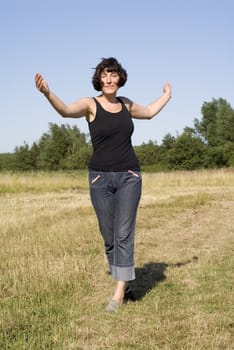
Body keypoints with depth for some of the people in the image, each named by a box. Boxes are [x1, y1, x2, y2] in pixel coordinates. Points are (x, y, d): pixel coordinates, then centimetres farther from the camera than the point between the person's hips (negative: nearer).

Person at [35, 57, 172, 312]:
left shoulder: (125, 104, 9)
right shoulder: (90, 104, -4)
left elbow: (149, 112, 31)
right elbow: (66, 110, -26)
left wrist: (166, 95, 38)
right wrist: (47, 93, -44)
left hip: (129, 177, 2)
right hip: (101, 178, -2)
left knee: (124, 233, -7)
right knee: (109, 236, 5)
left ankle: (119, 293, -6)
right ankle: (125, 281, 25)